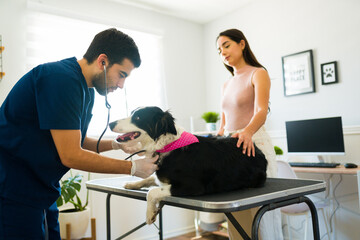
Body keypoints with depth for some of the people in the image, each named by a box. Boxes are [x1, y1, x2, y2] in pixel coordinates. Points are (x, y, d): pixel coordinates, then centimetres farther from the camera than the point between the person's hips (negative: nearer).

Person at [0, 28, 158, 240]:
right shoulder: (61, 79, -23)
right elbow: (70, 155, -24)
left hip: (41, 190, 9)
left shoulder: (86, 90, 8)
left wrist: (116, 144, 0)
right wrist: (132, 168, -16)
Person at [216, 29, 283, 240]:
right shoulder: (227, 85, 20)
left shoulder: (258, 74, -1)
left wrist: (247, 132, -38)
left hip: (255, 144, -6)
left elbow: (261, 111, -18)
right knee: (237, 218, 7)